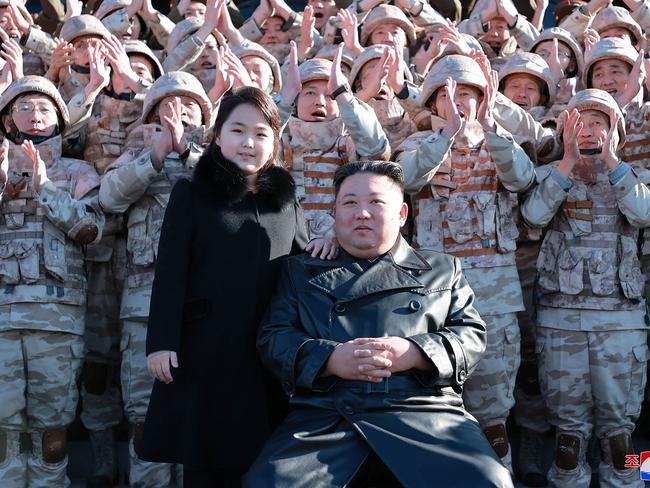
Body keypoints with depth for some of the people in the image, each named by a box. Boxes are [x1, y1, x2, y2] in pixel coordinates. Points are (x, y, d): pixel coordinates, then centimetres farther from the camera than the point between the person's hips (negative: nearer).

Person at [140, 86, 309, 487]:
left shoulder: (287, 201, 12)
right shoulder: (192, 194, 3)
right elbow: (170, 272, -3)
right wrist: (161, 341, -11)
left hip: (268, 352, 3)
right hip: (204, 348, -2)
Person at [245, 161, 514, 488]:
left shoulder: (442, 270, 20)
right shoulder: (301, 270, 20)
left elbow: (472, 336, 10)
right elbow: (272, 338, 10)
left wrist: (415, 353, -10)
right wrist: (329, 358, -10)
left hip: (425, 414, 0)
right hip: (324, 418, 0)